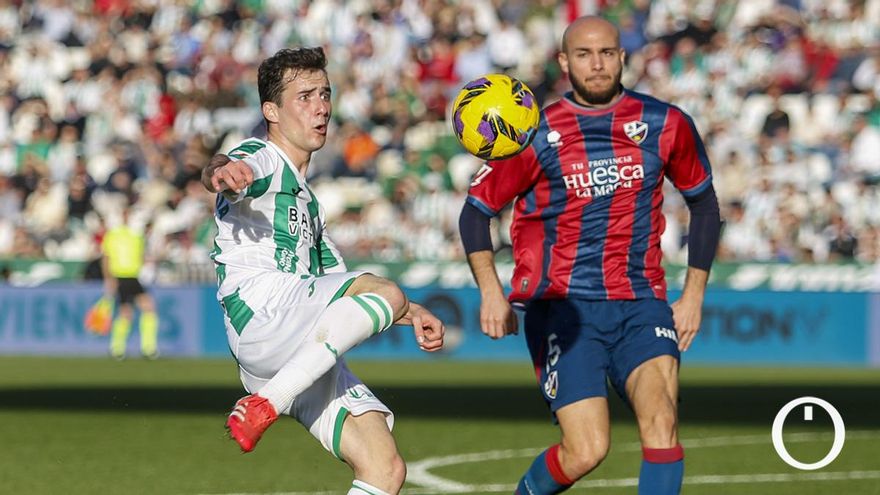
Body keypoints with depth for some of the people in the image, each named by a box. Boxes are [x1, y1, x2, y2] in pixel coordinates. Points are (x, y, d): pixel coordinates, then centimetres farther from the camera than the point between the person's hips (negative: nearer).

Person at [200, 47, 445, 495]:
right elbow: (228, 174, -22)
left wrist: (411, 314, 23)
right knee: (386, 292, -30)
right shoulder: (261, 160, 4)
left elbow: (339, 286, 39)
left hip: (309, 352, 8)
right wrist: (220, 171, -48)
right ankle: (263, 406, -32)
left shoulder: (306, 199, 31)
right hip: (259, 308, -8)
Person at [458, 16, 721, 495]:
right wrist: (491, 290, -7)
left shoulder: (665, 125, 5)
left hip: (641, 302, 2)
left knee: (661, 418, -24)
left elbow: (703, 203, 19)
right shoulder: (538, 135, 0)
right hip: (563, 308, -2)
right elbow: (476, 209, 8)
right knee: (586, 451, -12)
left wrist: (693, 294, 12)